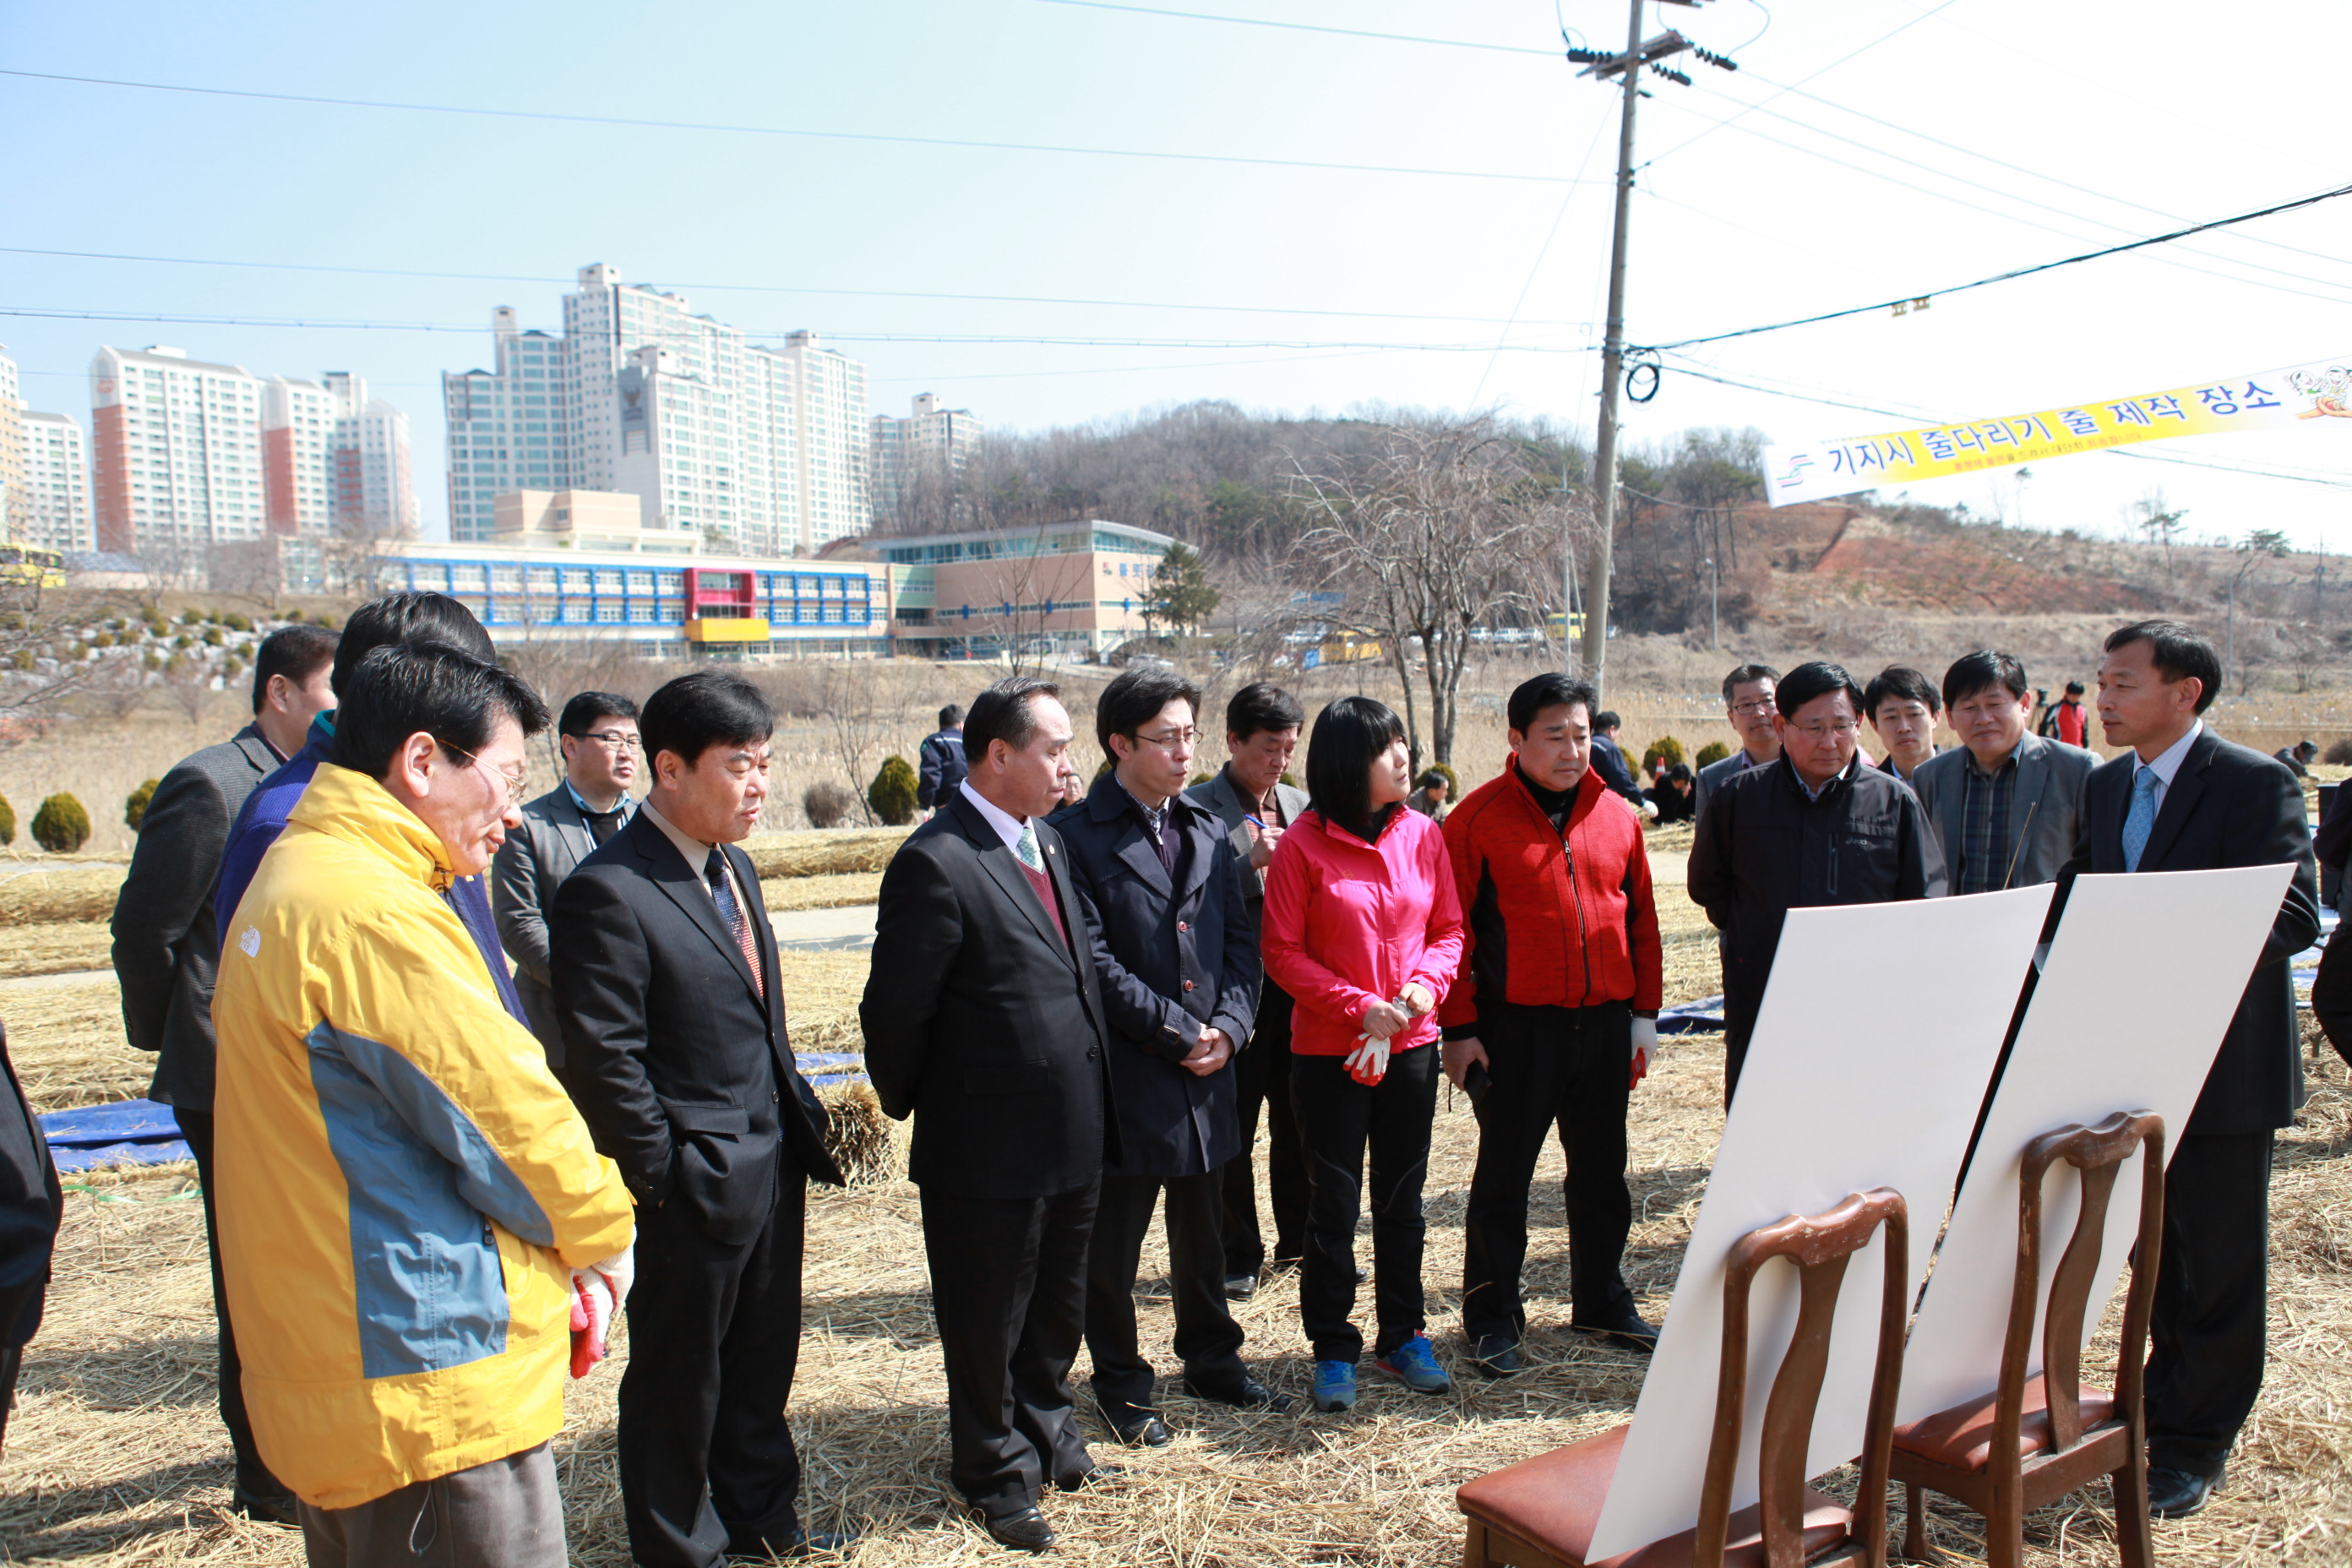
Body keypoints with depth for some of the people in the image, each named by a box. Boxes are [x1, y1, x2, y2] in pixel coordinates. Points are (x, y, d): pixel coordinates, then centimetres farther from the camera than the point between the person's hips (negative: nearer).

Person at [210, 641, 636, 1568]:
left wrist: (553, 1254, 10)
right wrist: (601, 1233, 2)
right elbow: (506, 1111, -18)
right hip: (433, 1388, -11)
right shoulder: (372, 912, -22)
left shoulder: (296, 875, 11)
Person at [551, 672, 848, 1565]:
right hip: (696, 1183, -8)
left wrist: (801, 1125, 12)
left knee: (764, 1359, 23)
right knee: (680, 1380, 13)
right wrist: (662, 1181, -15)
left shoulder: (733, 866, 9)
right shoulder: (608, 892, -20)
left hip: (773, 1167, 8)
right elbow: (605, 1062, -19)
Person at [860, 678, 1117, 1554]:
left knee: (1059, 1307, 25)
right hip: (987, 1151, -8)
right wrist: (909, 1104, -3)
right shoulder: (936, 864, -21)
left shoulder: (1049, 843, 8)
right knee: (987, 1323, 14)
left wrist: (1095, 1115, 13)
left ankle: (1045, 1427, 49)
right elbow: (895, 1012, -17)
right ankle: (996, 1472, 36)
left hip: (1071, 1142, 8)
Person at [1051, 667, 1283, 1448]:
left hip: (1206, 1069, 6)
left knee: (1202, 1233, 20)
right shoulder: (1077, 835, -11)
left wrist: (1228, 1025, -6)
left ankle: (1212, 1359, 38)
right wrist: (1177, 1030, -14)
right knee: (1112, 1244, 9)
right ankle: (1121, 1383, 27)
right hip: (1125, 1075, -6)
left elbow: (1241, 939, 10)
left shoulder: (1206, 830, 10)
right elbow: (1094, 960, -16)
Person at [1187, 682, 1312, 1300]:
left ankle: (1300, 1238, 33)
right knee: (1233, 1132, 7)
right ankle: (1238, 1255, 22)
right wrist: (1251, 863, -22)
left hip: (1299, 990, 5)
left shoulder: (1301, 805, 11)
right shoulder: (1195, 809, -7)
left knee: (1299, 1123, 16)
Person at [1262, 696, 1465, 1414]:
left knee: (1402, 1197, 15)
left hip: (1412, 1045, 4)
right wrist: (1358, 1007, -16)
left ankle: (1402, 1337, 30)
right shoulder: (1304, 845, -10)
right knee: (1334, 1201, 7)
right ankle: (1333, 1349, 21)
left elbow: (1449, 929, 7)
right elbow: (1282, 952, -9)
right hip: (1330, 1051, -3)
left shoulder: (1423, 834, 1)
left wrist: (1426, 983, -12)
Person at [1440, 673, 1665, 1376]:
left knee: (1601, 1171, 16)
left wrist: (1645, 1012, 10)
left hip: (1604, 1023, 5)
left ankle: (1601, 1300, 33)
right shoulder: (1478, 818, -8)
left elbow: (1641, 919, 12)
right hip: (1515, 1028, -4)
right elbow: (1451, 930, -8)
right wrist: (1458, 1029, -10)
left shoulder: (1616, 817, 7)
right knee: (1503, 1175, 5)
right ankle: (1492, 1317, 19)